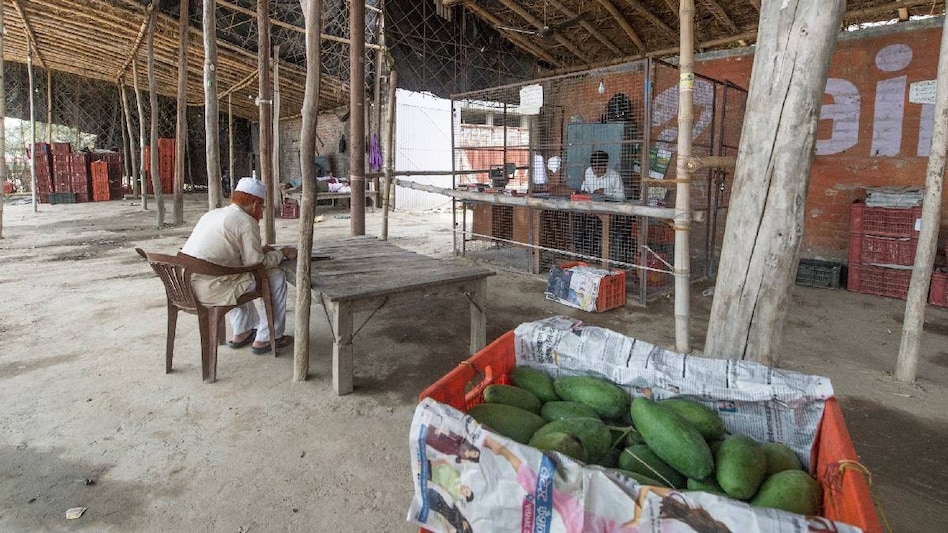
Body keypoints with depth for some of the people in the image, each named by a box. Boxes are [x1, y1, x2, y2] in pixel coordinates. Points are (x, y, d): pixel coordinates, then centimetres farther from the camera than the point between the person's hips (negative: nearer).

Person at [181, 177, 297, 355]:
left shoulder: (212, 214, 16)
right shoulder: (246, 222, -10)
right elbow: (257, 265, -11)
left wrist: (258, 250, 27)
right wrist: (282, 253, 4)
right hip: (210, 291, -9)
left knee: (240, 276, 35)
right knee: (276, 276, 1)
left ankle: (241, 333, 37)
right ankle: (264, 339, 9)